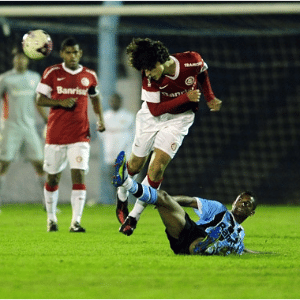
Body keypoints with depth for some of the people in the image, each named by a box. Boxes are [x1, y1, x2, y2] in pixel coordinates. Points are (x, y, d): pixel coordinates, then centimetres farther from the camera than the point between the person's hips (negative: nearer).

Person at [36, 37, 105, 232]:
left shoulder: (89, 76, 6)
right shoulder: (52, 73, -1)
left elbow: (95, 97, 23)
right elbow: (40, 99, -1)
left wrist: (100, 118, 9)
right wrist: (61, 102, -17)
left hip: (80, 135, 0)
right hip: (56, 134, 0)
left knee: (79, 175, -14)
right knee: (53, 178, 9)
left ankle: (76, 222, -17)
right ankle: (51, 218, 28)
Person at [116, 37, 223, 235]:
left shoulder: (192, 61, -24)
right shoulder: (149, 77, -26)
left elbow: (202, 74, 2)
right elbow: (155, 109, -24)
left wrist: (210, 98, 2)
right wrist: (186, 97, -30)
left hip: (180, 118, 0)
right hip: (152, 116, 0)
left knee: (156, 168, -13)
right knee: (136, 164, 9)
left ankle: (133, 217, -3)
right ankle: (122, 197, 42)